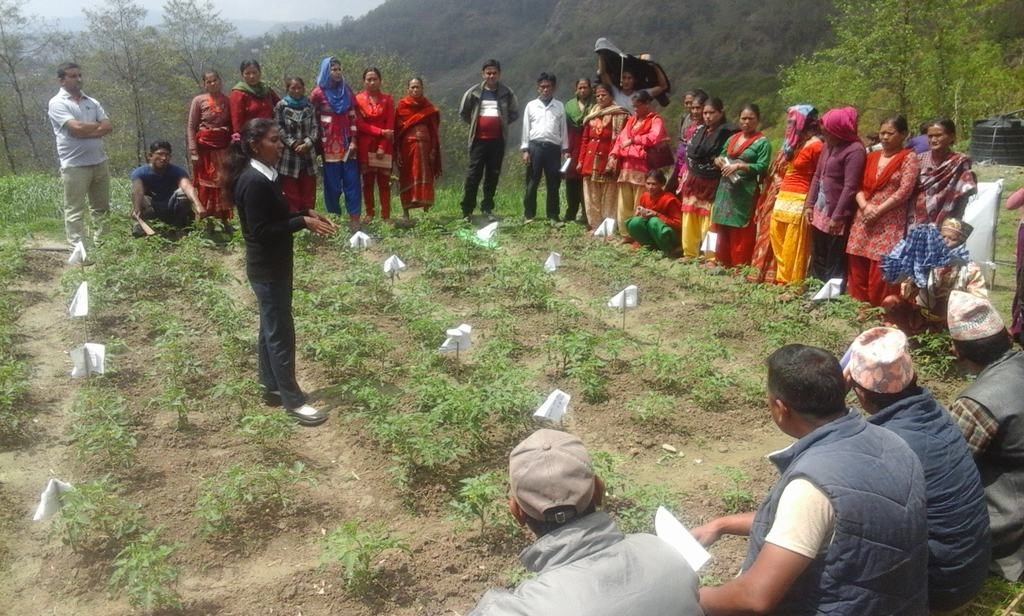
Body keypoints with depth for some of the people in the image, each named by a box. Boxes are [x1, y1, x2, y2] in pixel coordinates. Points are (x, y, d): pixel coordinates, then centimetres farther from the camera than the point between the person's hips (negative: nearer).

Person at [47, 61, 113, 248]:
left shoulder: (92, 102, 14)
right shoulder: (57, 103, -4)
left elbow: (109, 127, 2)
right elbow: (76, 128, -18)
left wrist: (86, 132, -12)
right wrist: (98, 125, -2)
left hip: (99, 162, 6)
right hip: (74, 165, -6)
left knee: (102, 208, 11)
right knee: (75, 211, -3)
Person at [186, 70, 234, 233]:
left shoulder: (227, 100, 6)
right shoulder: (199, 100, -1)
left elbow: (232, 125, 9)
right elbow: (190, 127, -3)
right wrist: (193, 151, -11)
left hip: (224, 147, 3)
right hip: (205, 147, -3)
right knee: (206, 184, 1)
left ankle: (224, 220, 11)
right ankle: (206, 221, 6)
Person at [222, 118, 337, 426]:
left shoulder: (264, 175, 9)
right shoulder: (254, 181, -22)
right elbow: (261, 231, -24)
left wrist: (306, 213, 4)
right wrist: (303, 222, -23)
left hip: (274, 264, 10)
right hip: (267, 269, -10)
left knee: (271, 328, 17)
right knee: (280, 332, -2)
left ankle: (272, 387, 29)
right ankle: (293, 400, 6)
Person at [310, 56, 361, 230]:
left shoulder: (347, 91, 8)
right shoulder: (318, 93, -2)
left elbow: (353, 117, 8)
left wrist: (353, 141, 0)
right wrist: (318, 143, -2)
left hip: (347, 142, 3)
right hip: (330, 144, -3)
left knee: (352, 181, -3)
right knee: (333, 183, 1)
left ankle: (354, 218, -2)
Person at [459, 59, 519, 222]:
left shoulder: (507, 93, 5)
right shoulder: (474, 92, 3)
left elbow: (515, 113, 16)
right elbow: (463, 111, 13)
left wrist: (502, 123, 7)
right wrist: (474, 124, 9)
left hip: (497, 140, 2)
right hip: (479, 139, -2)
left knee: (493, 175, 6)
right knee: (473, 174, -4)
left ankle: (487, 208, 15)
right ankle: (467, 210, 0)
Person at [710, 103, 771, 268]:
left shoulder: (762, 142, -3)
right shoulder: (732, 138, 16)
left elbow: (762, 167, -13)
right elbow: (720, 157, 23)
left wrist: (740, 166, -22)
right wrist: (719, 160, -1)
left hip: (745, 192, -6)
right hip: (726, 189, 6)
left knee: (741, 232, -6)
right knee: (723, 228, 10)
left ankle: (740, 266, 1)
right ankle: (723, 262, 21)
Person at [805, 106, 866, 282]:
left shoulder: (854, 150, -16)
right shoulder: (829, 144, 10)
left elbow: (850, 187, -19)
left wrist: (837, 216, -19)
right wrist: (809, 204, 10)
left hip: (836, 216, -8)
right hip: (819, 212, 8)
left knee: (834, 262, 0)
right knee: (817, 259, 16)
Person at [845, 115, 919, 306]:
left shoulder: (908, 157, 0)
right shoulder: (872, 157, 16)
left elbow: (905, 191, -10)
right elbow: (859, 185, 12)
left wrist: (878, 210, -13)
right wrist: (864, 206, -7)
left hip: (890, 224, -5)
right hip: (864, 220, 5)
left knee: (880, 272, -9)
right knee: (857, 268, 5)